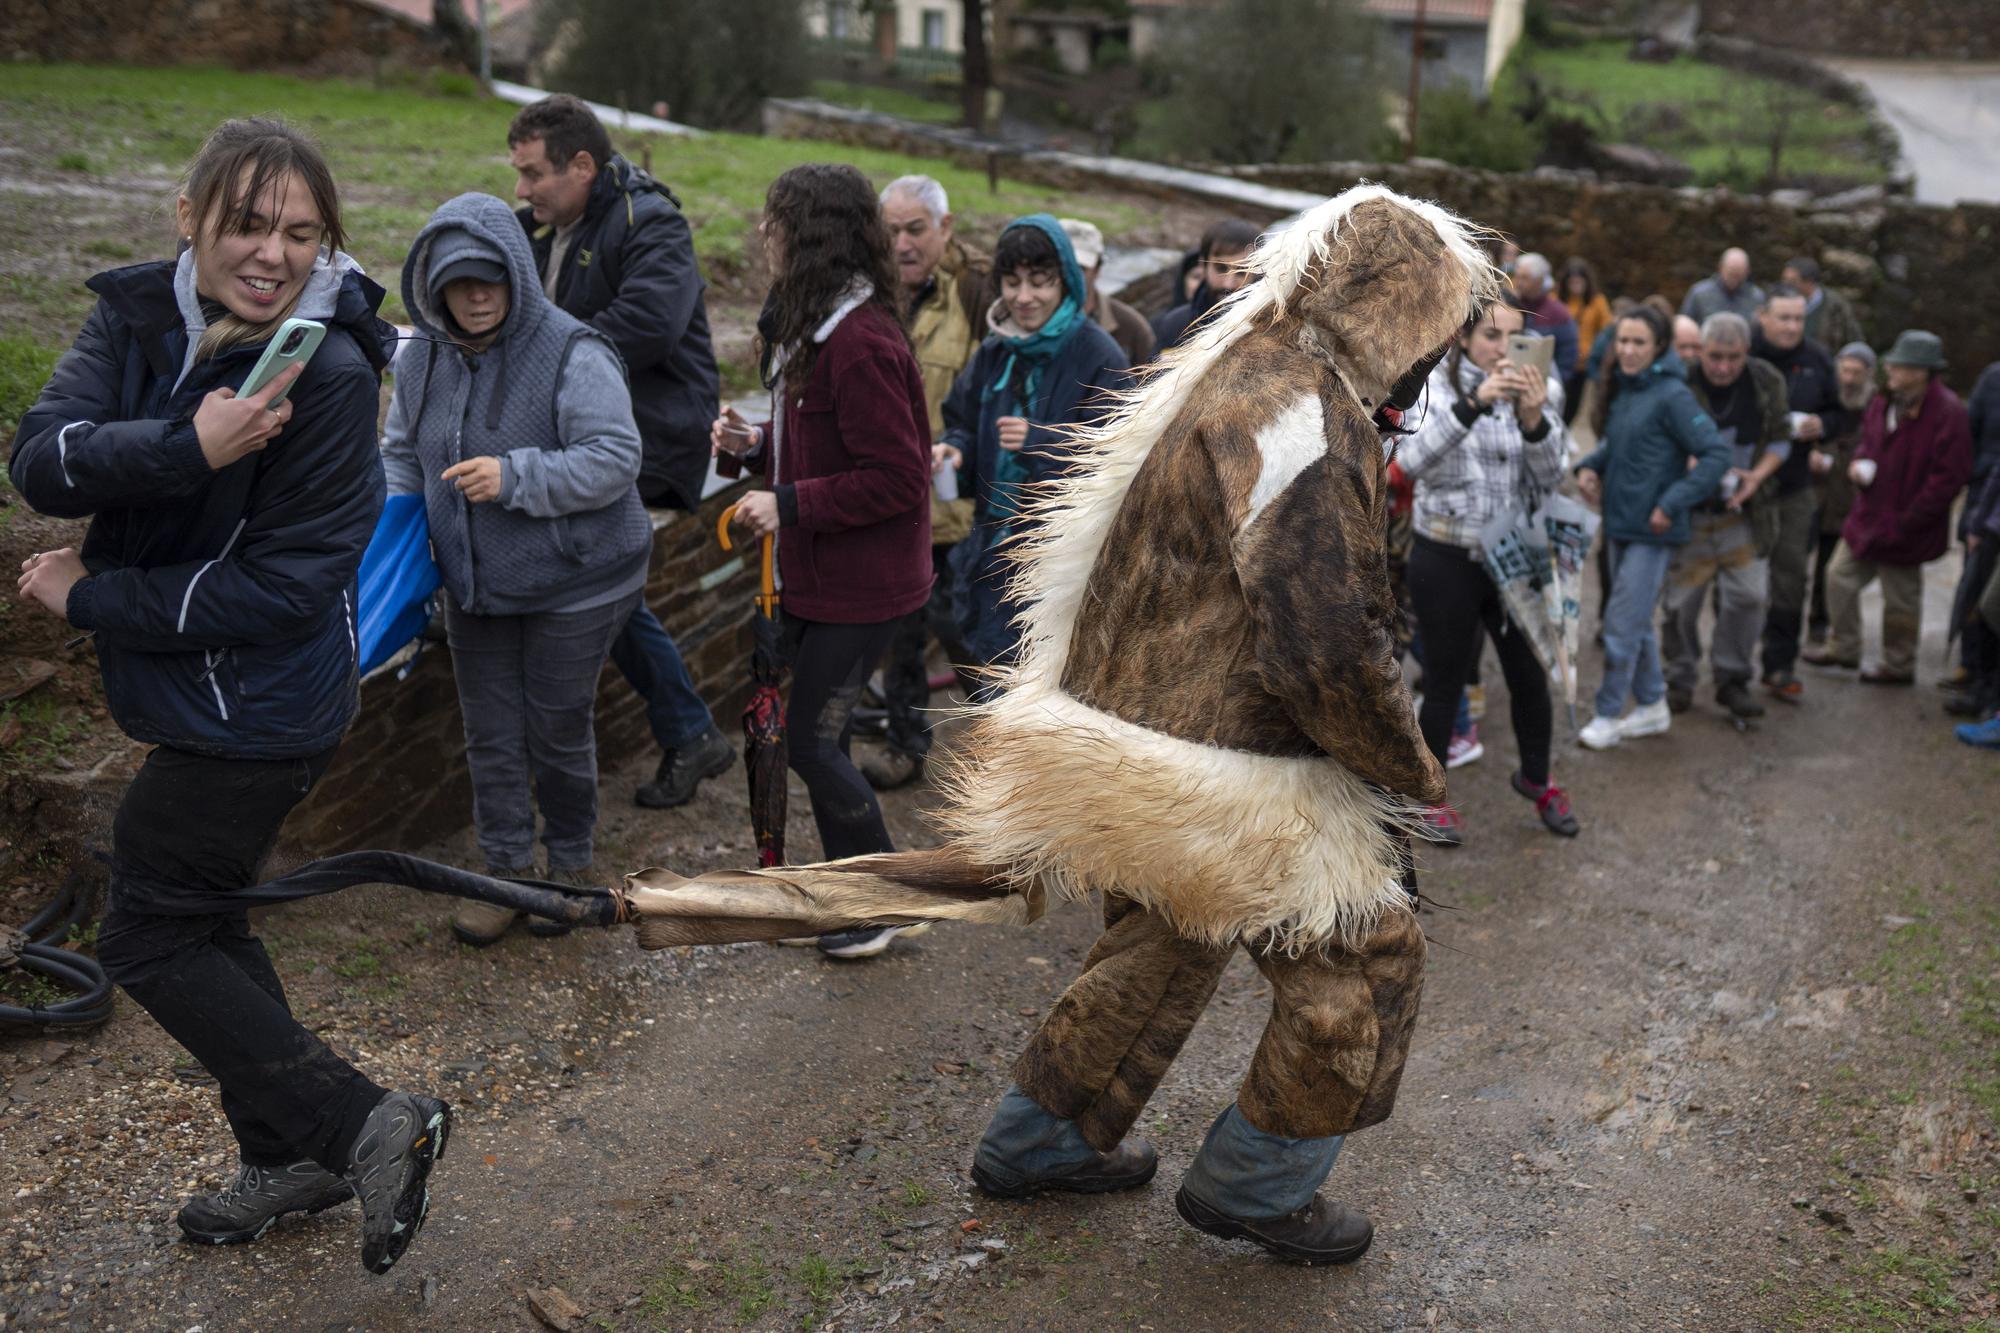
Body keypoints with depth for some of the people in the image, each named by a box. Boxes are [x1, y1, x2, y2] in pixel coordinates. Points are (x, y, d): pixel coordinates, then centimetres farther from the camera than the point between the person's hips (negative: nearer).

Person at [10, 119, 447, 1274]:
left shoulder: (331, 373, -22)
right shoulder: (138, 315, -3)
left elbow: (285, 584, -22)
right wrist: (186, 447, -34)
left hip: (257, 715, -8)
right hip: (195, 699, 8)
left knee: (149, 939, 3)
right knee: (201, 923, 21)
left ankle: (365, 1126, 11)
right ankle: (291, 1158, 39)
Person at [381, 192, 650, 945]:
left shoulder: (572, 354, -19)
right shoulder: (423, 360, 2)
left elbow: (615, 459, -23)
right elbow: (402, 451, 16)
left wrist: (515, 478, -29)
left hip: (571, 586, -5)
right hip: (474, 587, 6)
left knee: (558, 733, 8)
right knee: (491, 738, 12)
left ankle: (571, 865, 30)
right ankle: (507, 870, 28)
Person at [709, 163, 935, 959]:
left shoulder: (859, 342, -23)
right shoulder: (812, 324, 10)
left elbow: (897, 477, -25)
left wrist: (788, 504, -22)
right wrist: (757, 443, 0)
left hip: (859, 585, -10)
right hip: (815, 573, 10)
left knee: (811, 742, -3)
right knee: (812, 735, 17)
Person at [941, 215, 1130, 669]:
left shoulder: (1098, 358, -11)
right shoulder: (995, 351, 8)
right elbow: (962, 422, 15)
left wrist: (1039, 442, -30)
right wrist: (955, 450, -9)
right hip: (995, 544, 6)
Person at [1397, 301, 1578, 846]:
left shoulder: (1541, 390, 0)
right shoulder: (1436, 385, -10)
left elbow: (1549, 479, -9)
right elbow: (1413, 459, -27)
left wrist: (1533, 419, -27)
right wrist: (1474, 402, -39)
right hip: (1446, 561, -3)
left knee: (1531, 678, 11)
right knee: (1445, 684, 7)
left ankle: (1535, 779, 38)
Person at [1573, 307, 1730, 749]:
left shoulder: (1671, 395, -15)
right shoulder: (1621, 389, 8)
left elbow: (1716, 454, -18)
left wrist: (1671, 504, -20)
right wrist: (1589, 466, 1)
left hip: (1652, 530, -8)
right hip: (1620, 524, 8)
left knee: (1622, 625, -5)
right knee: (1637, 621, 17)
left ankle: (1607, 716, 7)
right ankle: (1653, 707, 30)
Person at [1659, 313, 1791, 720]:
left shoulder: (1767, 382, -1)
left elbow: (1780, 438, 10)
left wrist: (1757, 476, -8)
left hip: (1743, 514, 3)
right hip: (1688, 513, -3)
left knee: (1748, 595, 1)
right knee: (1681, 599, 4)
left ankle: (1732, 679, 17)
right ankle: (1680, 678, 22)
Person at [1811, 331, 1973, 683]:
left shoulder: (1947, 413, -20)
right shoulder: (1885, 402, 5)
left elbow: (1949, 476, -21)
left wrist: (1906, 522, -20)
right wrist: (1860, 463, -2)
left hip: (1903, 527, -8)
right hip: (1868, 516, 8)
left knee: (1900, 599, 6)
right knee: (1839, 576, 14)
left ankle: (1899, 666, 22)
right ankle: (1843, 648, 29)